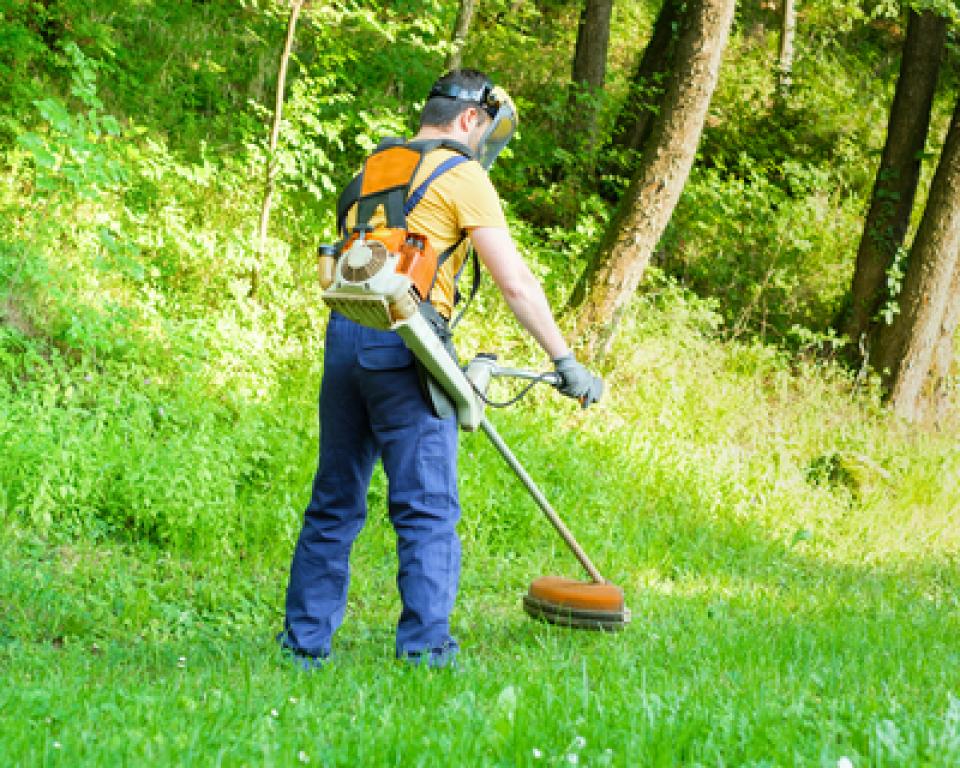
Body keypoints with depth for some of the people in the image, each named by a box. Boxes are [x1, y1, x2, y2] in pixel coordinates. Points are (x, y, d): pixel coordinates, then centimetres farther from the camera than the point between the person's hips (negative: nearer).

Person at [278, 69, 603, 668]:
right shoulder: (462, 177, -2)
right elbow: (516, 282, -7)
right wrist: (565, 361, -3)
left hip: (344, 333, 7)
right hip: (404, 344, -7)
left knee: (335, 503, 14)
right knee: (427, 510, -3)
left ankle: (305, 641, 17)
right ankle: (425, 646, -6)